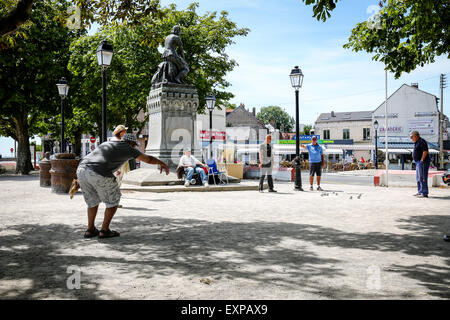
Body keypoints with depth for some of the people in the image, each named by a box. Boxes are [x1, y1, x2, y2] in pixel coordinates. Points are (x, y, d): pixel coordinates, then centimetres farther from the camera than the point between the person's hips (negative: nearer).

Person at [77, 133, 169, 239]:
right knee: (113, 200, 15)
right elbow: (148, 159, 22)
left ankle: (90, 230, 28)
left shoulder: (107, 143, 32)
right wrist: (161, 163, 39)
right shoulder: (128, 148, 14)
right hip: (99, 174, -7)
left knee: (93, 200, 27)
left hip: (82, 170, 7)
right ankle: (104, 230, 15)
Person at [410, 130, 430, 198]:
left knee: (422, 178, -11)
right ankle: (420, 192, 21)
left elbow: (425, 151, -21)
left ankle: (424, 193, -11)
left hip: (422, 162, -11)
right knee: (418, 178, 14)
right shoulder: (417, 142, 20)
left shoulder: (421, 141, -12)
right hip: (418, 162, 11)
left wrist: (422, 160, -20)